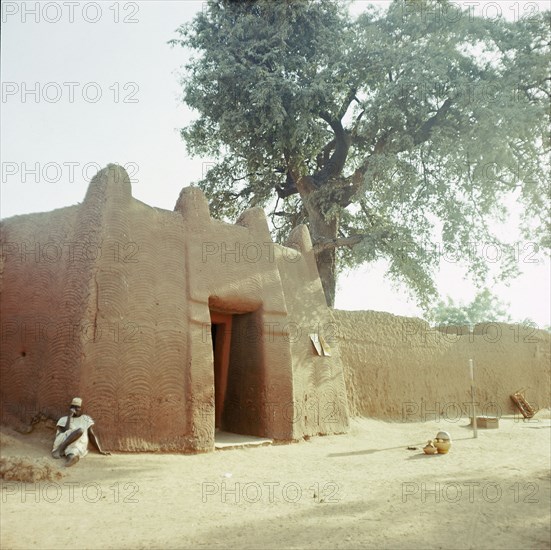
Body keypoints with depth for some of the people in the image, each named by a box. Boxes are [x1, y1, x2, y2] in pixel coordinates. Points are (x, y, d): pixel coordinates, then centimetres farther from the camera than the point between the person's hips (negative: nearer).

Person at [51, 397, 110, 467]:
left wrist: (100, 450, 3)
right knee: (80, 430, -31)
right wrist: (69, 416, -1)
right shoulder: (63, 419, 17)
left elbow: (92, 435, 13)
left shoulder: (86, 419, 20)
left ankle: (71, 457, -61)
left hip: (78, 445, 2)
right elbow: (65, 431, -3)